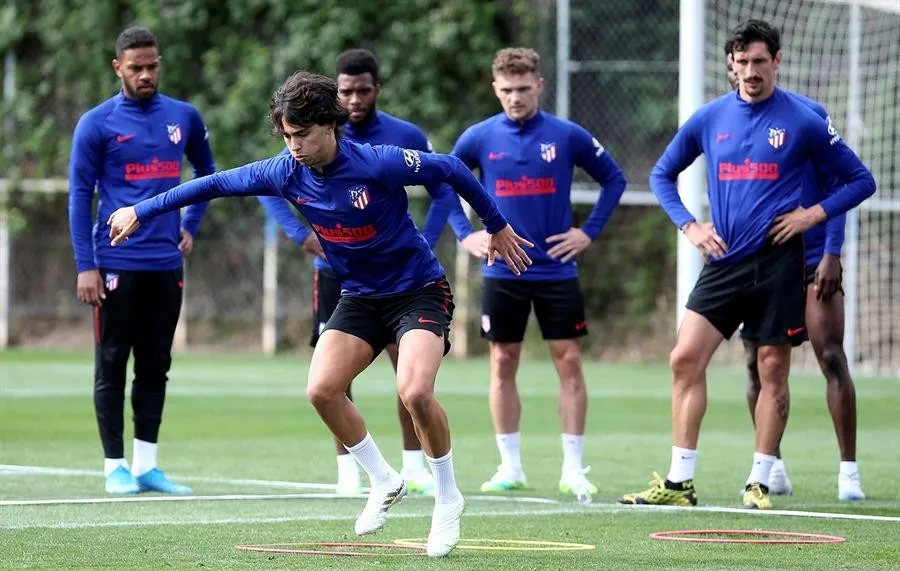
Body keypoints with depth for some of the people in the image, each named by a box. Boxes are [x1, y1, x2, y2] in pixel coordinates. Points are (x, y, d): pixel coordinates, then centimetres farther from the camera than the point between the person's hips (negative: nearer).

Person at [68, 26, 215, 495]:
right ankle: (115, 466, 5)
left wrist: (190, 225, 14)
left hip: (166, 264, 4)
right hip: (116, 264, -4)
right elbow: (79, 196, -4)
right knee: (111, 367, 0)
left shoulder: (184, 118, 8)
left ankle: (146, 465, 12)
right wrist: (85, 266, -9)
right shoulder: (97, 123, -3)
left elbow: (206, 172, 25)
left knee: (156, 367, 7)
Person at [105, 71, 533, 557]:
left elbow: (451, 169, -11)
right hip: (358, 295, 6)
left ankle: (448, 498, -4)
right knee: (321, 389, -15)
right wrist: (141, 211, 6)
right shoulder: (287, 172, -9)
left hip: (418, 292, -6)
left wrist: (497, 226, 1)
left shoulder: (377, 164, -24)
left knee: (414, 392, -27)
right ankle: (384, 482, 6)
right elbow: (216, 184, 3)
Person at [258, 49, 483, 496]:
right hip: (335, 271, 0)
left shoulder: (406, 137, -2)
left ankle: (414, 465, 5)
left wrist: (423, 245, -4)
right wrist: (302, 235, -9)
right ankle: (347, 469, 8)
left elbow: (443, 191, 9)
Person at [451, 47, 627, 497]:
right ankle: (510, 466, 11)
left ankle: (573, 469, 3)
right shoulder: (479, 138, 0)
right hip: (503, 274, 1)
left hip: (557, 271, -1)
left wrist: (589, 231, 1)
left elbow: (614, 179, 8)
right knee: (503, 364, 3)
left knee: (569, 363, -2)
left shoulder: (567, 136, -3)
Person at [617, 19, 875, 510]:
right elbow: (662, 174, 19)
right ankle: (679, 483, -2)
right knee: (685, 359, -6)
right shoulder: (709, 119, 6)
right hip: (724, 261, 3)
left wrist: (816, 213, -9)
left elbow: (860, 180, 4)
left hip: (777, 262, -3)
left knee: (772, 369, 1)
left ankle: (759, 485, 10)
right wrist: (688, 225, 6)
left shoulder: (803, 121, -2)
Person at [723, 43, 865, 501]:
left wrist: (831, 254, -13)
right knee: (758, 365, 3)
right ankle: (773, 470, 13)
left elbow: (837, 185, -6)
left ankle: (849, 472, -7)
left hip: (813, 259, -4)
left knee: (832, 360, -10)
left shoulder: (808, 115, -6)